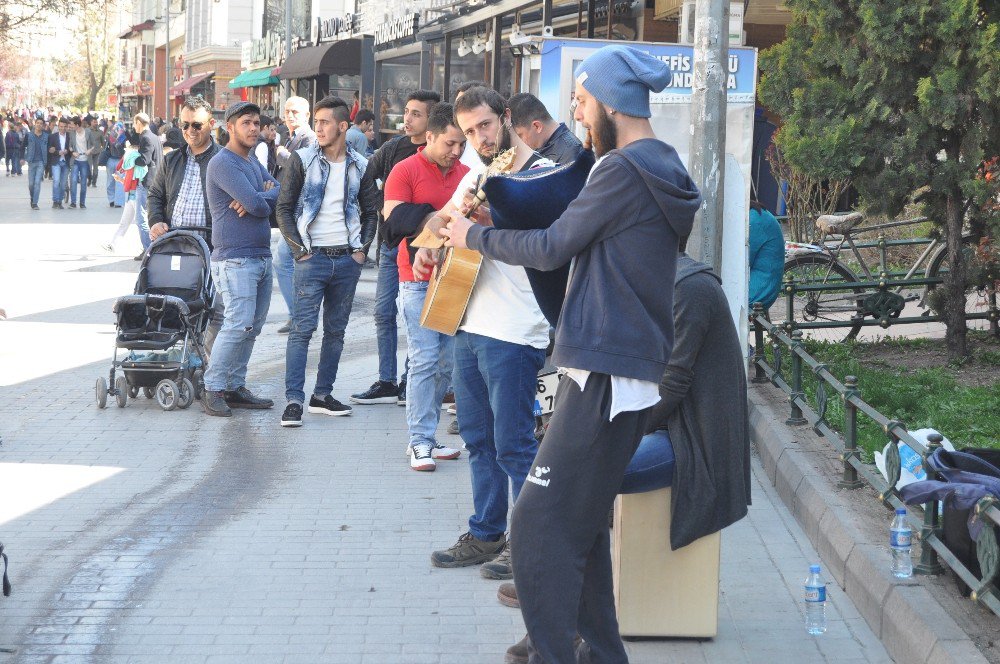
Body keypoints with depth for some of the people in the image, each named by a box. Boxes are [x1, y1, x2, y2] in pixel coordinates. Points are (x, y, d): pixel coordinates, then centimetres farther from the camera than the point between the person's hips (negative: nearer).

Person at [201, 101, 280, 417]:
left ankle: (235, 387, 14)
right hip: (235, 259, -9)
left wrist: (257, 200, -13)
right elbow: (257, 205, -22)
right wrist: (267, 196, 1)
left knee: (252, 326, 9)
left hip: (261, 257, 9)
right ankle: (213, 389, -8)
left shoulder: (252, 162, 18)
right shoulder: (223, 163, -12)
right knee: (239, 323, -15)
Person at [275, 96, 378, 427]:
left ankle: (322, 395, 17)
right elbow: (284, 208, 0)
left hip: (347, 260, 4)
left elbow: (370, 212, 15)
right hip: (313, 258, -3)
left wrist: (362, 248, 3)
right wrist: (299, 248, -8)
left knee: (336, 331, 8)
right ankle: (294, 399, -8)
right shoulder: (302, 160, -1)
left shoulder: (359, 166, 7)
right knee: (302, 329, -8)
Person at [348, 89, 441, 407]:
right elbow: (364, 180, 16)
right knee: (384, 314, 8)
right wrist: (383, 206, 3)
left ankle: (410, 383, 10)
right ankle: (386, 383, 15)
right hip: (390, 242, 6)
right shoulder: (393, 147, 6)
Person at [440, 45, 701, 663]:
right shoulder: (662, 167, 16)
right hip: (631, 371, 10)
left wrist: (476, 237, 5)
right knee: (582, 520, 18)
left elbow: (553, 248, -9)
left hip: (607, 375, -10)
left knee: (540, 525, -9)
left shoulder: (625, 169, -15)